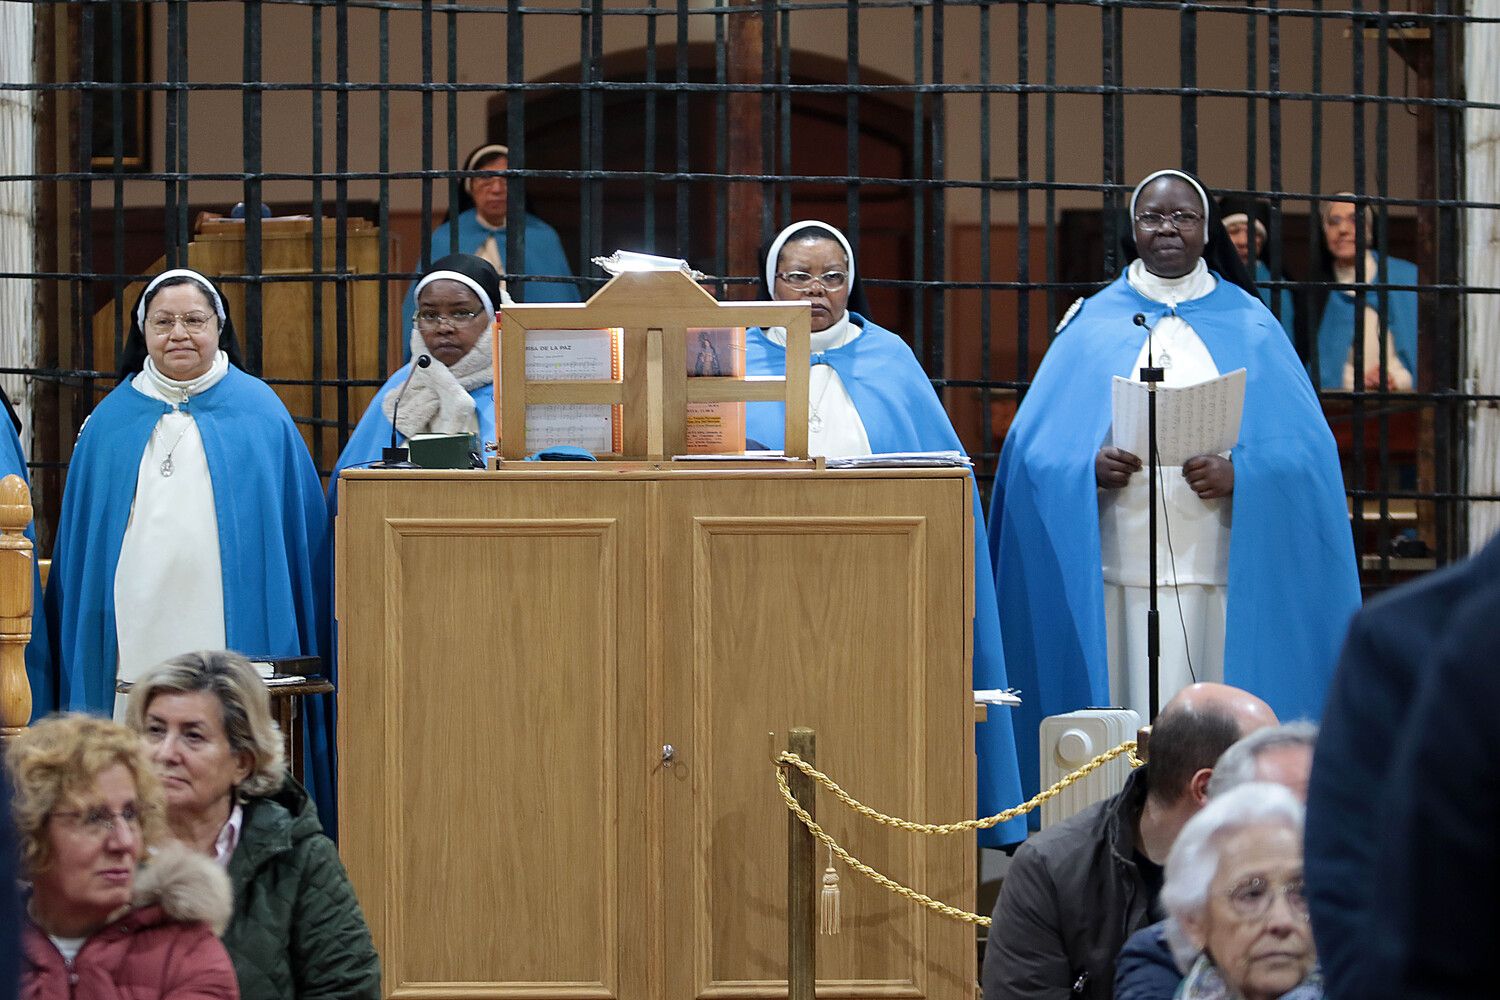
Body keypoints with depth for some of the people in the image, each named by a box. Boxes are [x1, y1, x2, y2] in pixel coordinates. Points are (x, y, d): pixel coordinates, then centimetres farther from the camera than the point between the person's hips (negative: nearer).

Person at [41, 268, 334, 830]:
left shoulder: (259, 411, 7)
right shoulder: (113, 420, 14)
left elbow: (297, 529, 6)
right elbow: (80, 540, 16)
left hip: (234, 635, -2)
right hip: (137, 633, 2)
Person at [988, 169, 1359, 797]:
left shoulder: (1248, 326, 12)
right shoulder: (1094, 324, 13)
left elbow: (1304, 446, 5)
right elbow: (1036, 446, 7)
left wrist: (1239, 474, -14)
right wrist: (1090, 467, -14)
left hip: (1221, 566, 0)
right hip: (1120, 565, 0)